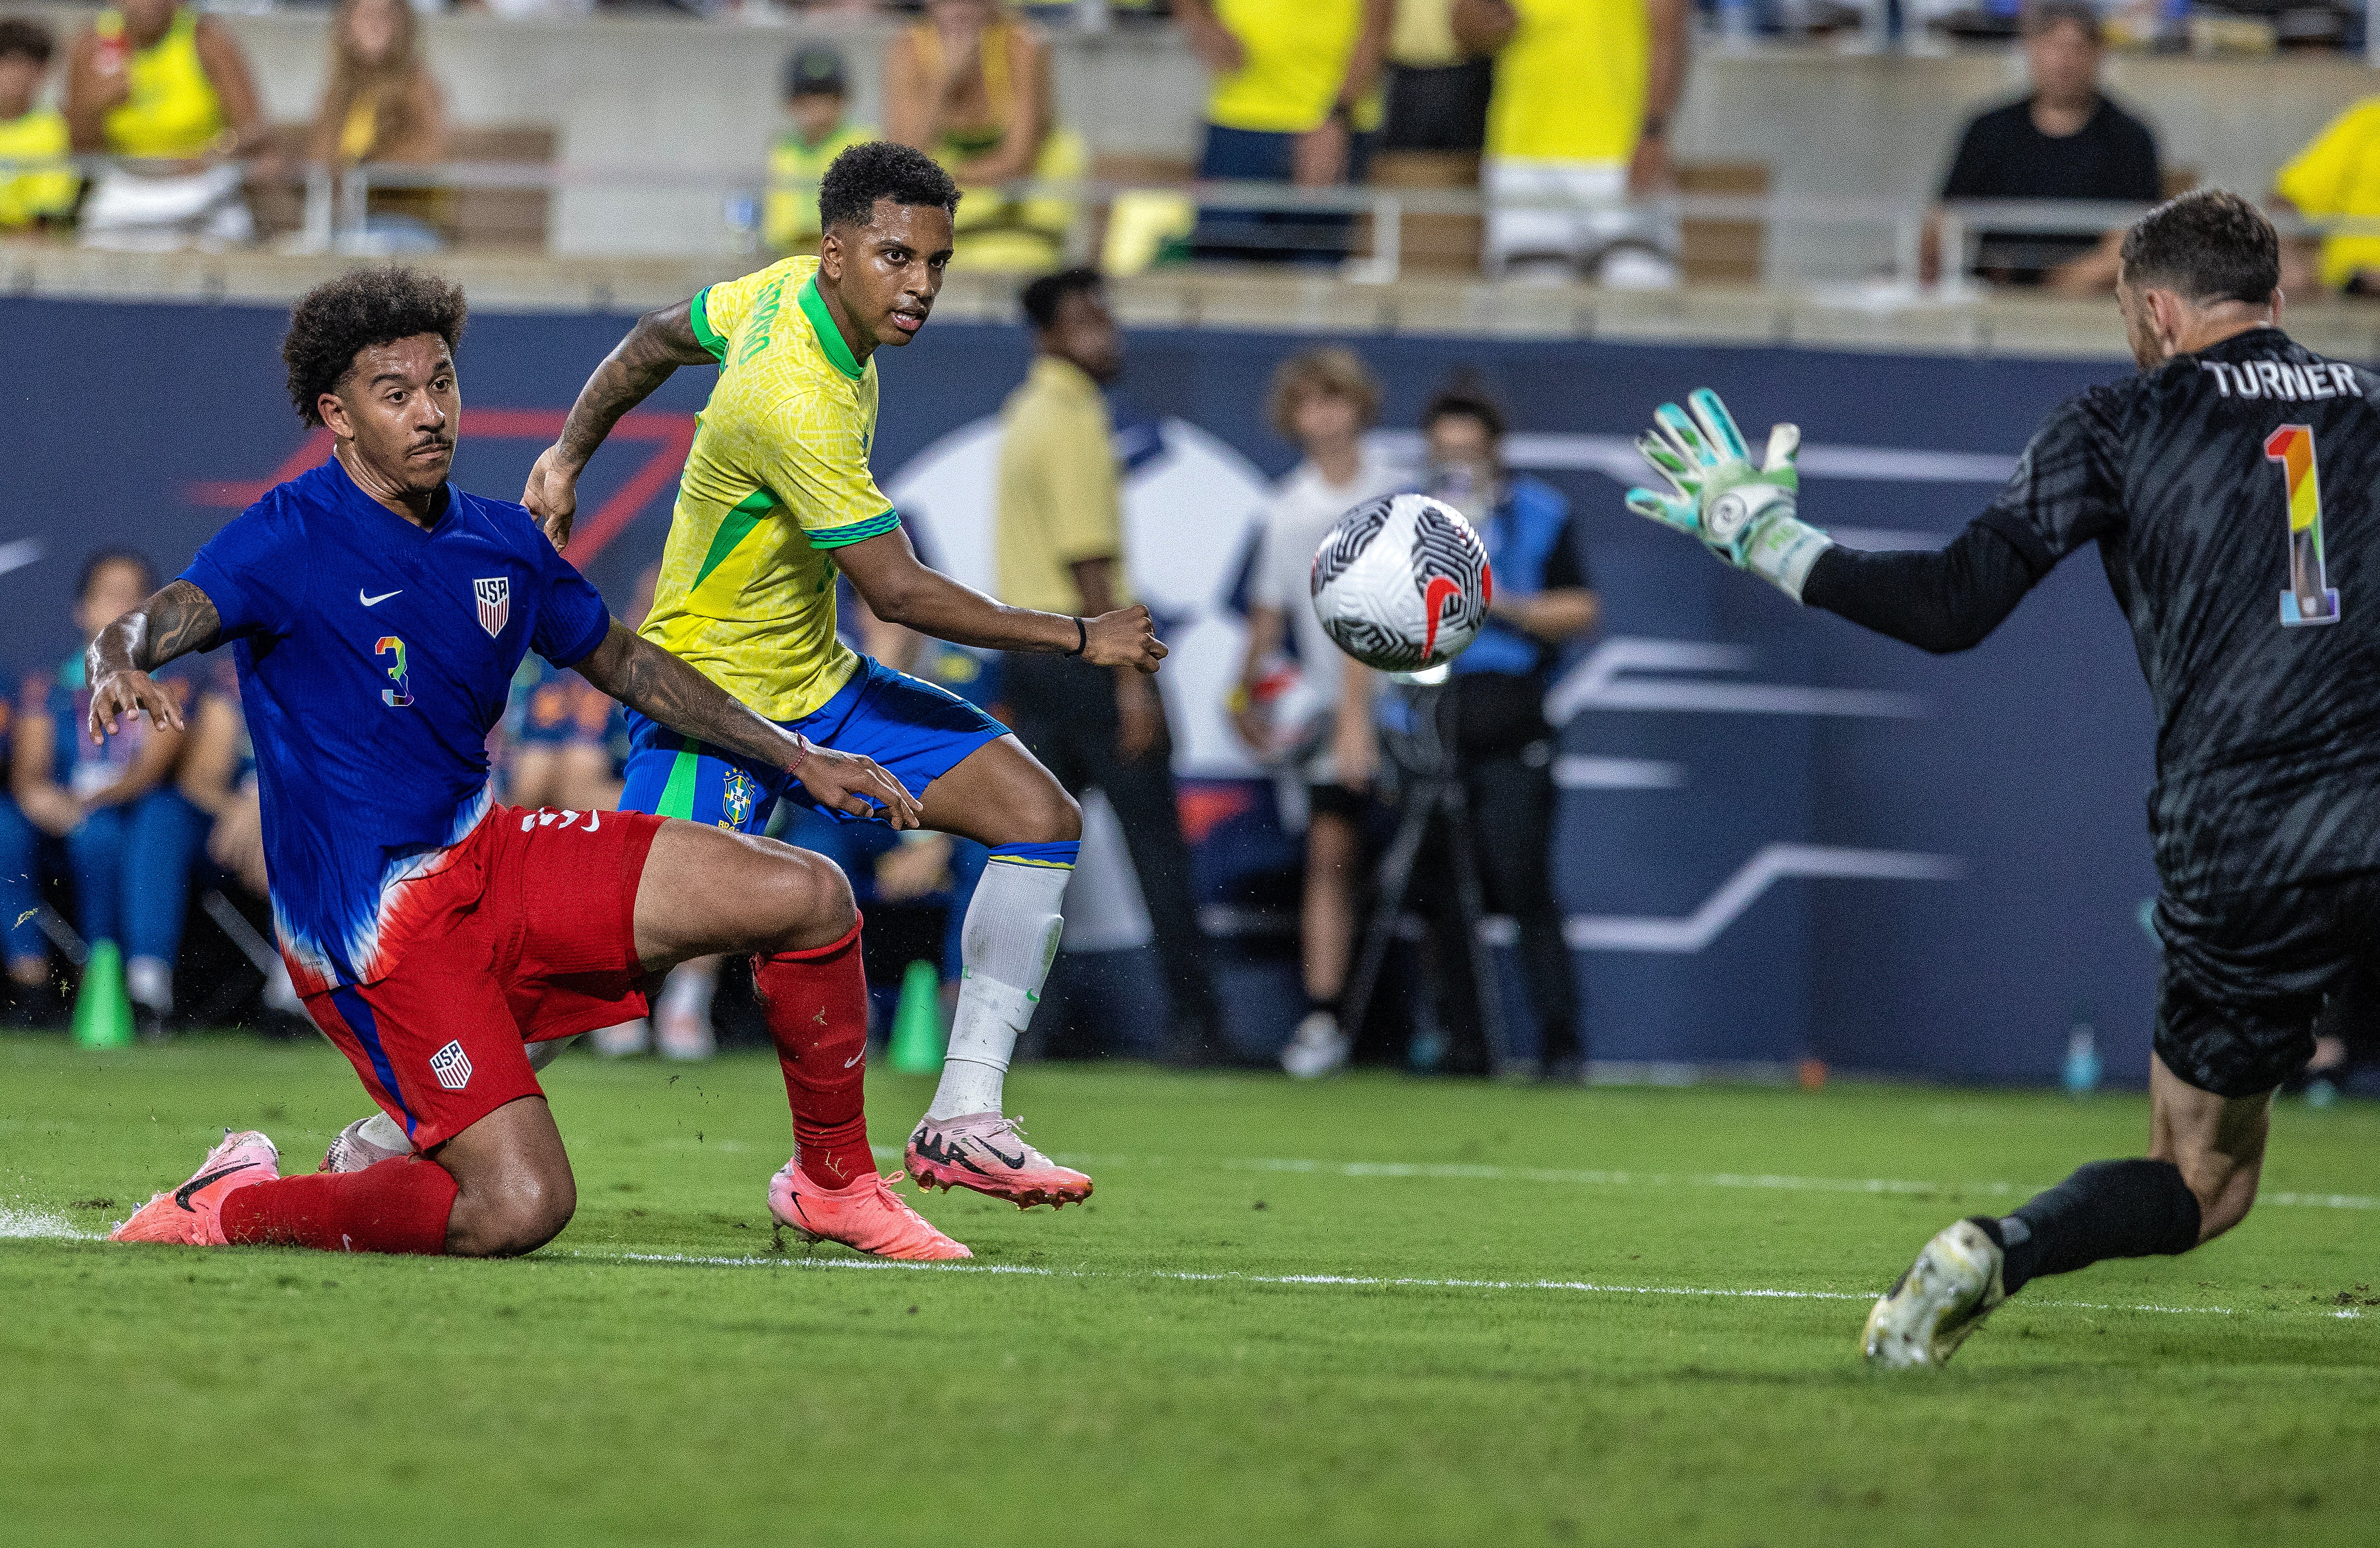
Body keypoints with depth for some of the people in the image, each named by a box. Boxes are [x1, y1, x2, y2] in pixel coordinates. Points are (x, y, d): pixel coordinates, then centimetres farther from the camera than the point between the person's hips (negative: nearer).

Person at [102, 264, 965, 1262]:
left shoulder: (500, 542, 7)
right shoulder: (290, 539, -14)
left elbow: (622, 661, 23)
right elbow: (139, 630, -30)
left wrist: (797, 758, 23)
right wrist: (121, 671, -55)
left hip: (485, 852, 7)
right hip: (371, 923, -7)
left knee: (808, 896, -2)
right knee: (519, 1209, -24)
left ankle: (835, 1184, 17)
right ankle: (229, 1206, -1)